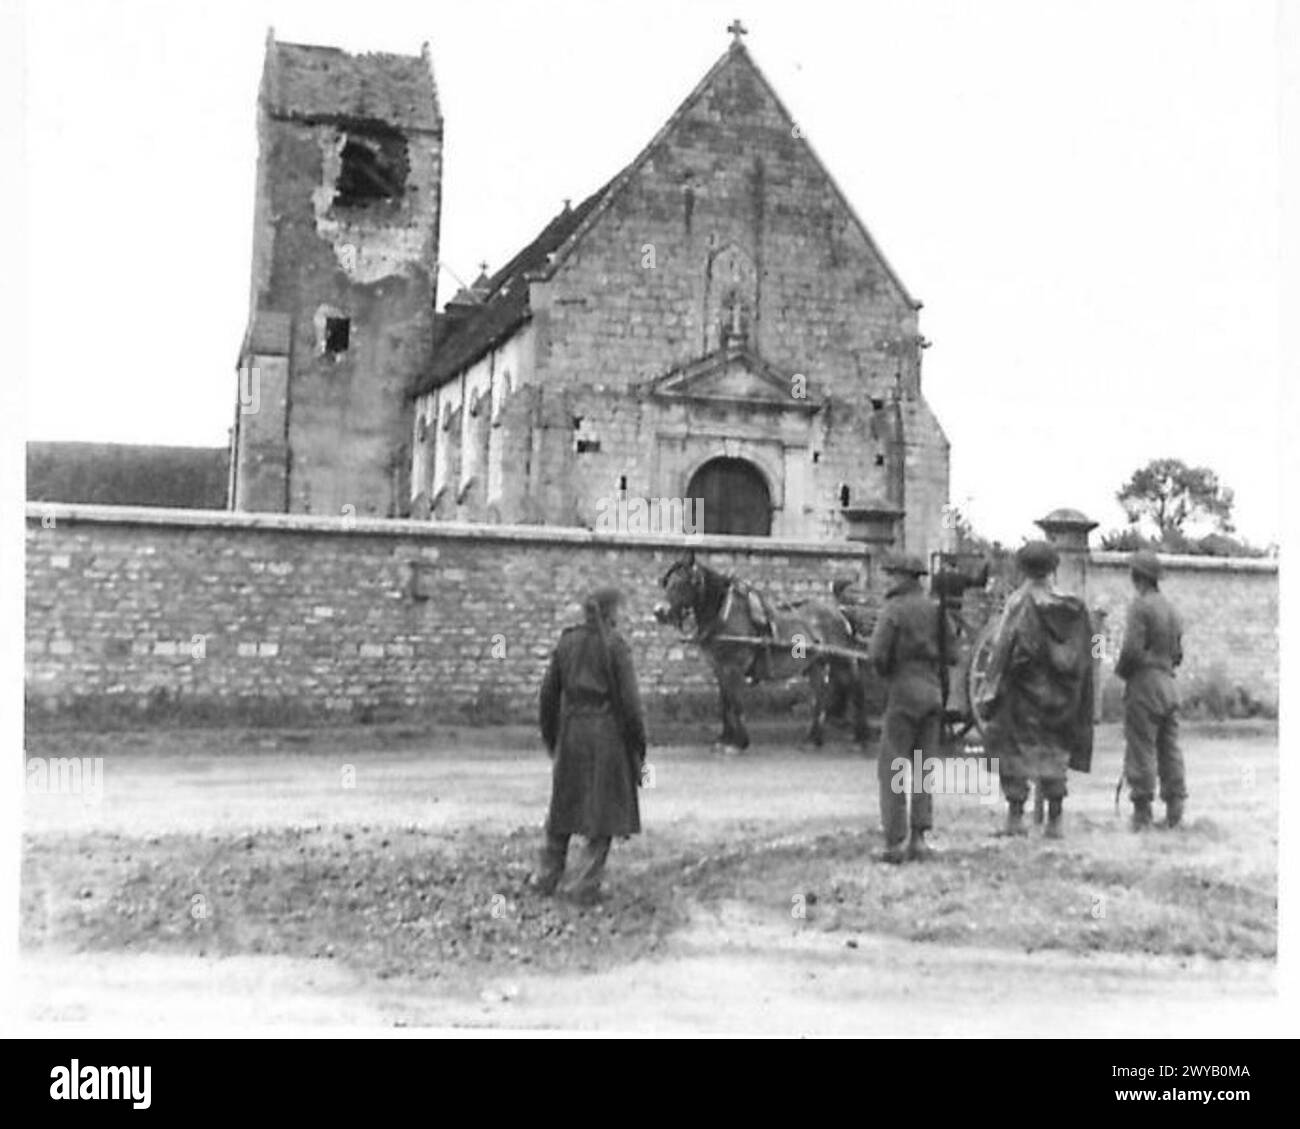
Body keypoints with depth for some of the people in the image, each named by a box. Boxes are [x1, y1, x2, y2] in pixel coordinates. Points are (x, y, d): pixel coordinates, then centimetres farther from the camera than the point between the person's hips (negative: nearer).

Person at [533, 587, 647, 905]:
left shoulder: (566, 642, 4)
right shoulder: (615, 646, -10)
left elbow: (549, 693, 7)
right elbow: (629, 699, -12)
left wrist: (550, 736, 19)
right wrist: (638, 744, -3)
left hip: (571, 730, 5)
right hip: (607, 732, -5)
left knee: (564, 804, 19)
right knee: (604, 810, 6)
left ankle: (547, 877, 26)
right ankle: (583, 886, 4)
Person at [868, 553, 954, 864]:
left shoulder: (894, 608, -9)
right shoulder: (935, 608, 7)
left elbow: (877, 653, -15)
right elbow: (951, 653, 7)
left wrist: (886, 673, 4)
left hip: (904, 690, -6)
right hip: (933, 690, 6)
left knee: (892, 768, 0)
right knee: (923, 767, 11)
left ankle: (895, 841, -3)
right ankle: (919, 837, 9)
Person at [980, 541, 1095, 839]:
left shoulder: (1019, 603, -11)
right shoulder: (1073, 609, 2)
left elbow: (1002, 648, -14)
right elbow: (1085, 655, 4)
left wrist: (990, 689, -10)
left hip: (1022, 691, -4)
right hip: (1059, 692, 4)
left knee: (1014, 748, 5)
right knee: (1054, 751, 13)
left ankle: (1016, 816, 2)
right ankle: (1055, 819, 12)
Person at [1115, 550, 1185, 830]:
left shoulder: (1140, 605, -11)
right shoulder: (1171, 609, 14)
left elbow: (1132, 649, -18)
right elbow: (1178, 653, 17)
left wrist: (1120, 669, -1)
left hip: (1144, 683, -8)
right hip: (1168, 684, 8)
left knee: (1141, 750, -4)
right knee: (1169, 749, 9)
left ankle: (1142, 814, -3)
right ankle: (1175, 813, 9)